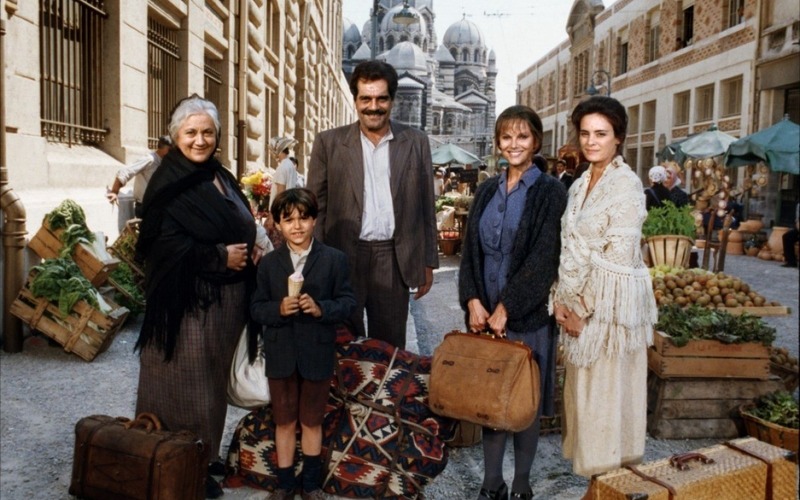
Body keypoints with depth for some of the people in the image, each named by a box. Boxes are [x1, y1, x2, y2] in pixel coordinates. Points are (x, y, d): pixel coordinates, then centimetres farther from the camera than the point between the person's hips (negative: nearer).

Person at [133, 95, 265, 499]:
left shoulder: (221, 177, 12)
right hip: (188, 299, -8)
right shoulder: (168, 183, -12)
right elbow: (162, 243, -19)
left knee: (213, 377, 17)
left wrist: (251, 249, 0)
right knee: (186, 382, 2)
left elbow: (240, 227, 21)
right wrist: (219, 256, -19)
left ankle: (205, 454, 32)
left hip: (227, 298, 8)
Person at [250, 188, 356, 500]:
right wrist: (278, 309, -20)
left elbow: (347, 302, -6)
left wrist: (321, 309, -24)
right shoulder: (268, 264, 0)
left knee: (312, 421, 15)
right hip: (280, 354, 2)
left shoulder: (334, 259, -5)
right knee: (284, 421, 14)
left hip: (317, 354, -1)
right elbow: (256, 308, 0)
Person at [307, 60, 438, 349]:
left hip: (395, 261, 1)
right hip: (343, 258, 0)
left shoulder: (416, 143, 5)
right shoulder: (329, 143, 1)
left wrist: (428, 262, 7)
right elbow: (316, 206, 2)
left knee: (390, 347, 10)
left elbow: (426, 206, 8)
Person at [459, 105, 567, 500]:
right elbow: (470, 251, 7)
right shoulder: (487, 190, 9)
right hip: (484, 312, 4)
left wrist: (507, 308, -16)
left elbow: (543, 259, -13)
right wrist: (473, 301, -7)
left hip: (527, 315, -4)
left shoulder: (550, 191, -6)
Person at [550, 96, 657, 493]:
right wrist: (561, 300, -2)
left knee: (609, 394, 3)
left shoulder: (627, 185, -12)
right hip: (579, 304, 7)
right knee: (582, 391, 14)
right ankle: (595, 475, 29)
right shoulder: (579, 185, 11)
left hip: (612, 304, -7)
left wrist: (586, 309, -12)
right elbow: (568, 249, 8)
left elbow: (617, 258, -15)